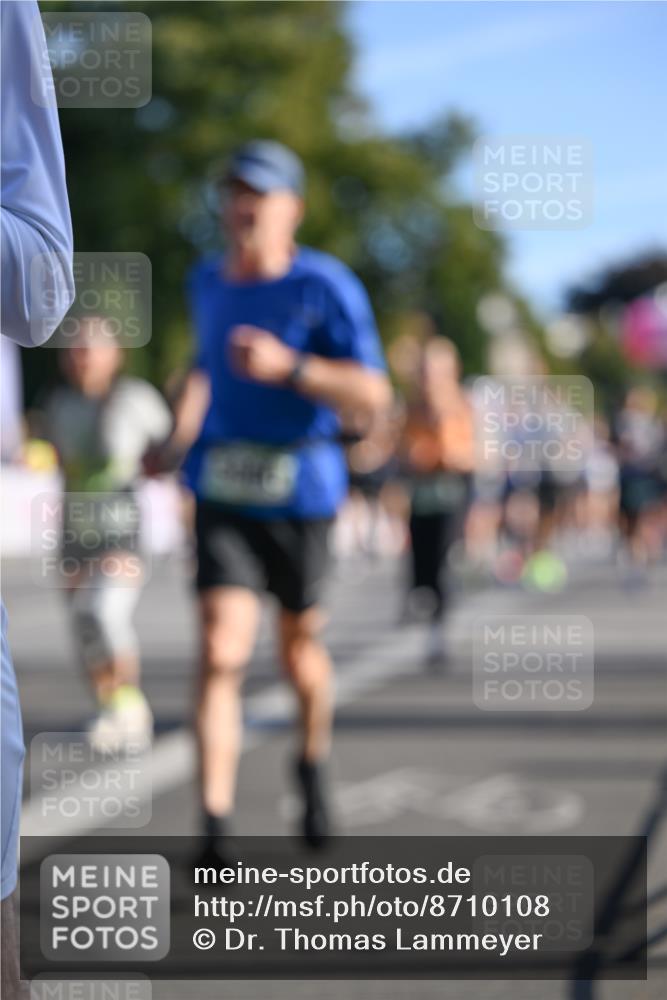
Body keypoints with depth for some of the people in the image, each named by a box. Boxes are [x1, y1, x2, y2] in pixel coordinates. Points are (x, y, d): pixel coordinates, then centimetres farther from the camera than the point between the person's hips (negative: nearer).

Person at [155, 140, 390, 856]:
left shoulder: (326, 286, -9)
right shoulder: (207, 281, 8)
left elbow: (373, 394, -15)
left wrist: (286, 367, -26)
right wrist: (179, 437, 15)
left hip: (301, 493, -2)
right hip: (222, 494, 2)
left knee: (299, 646, 15)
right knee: (221, 652, -13)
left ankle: (313, 764, 46)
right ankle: (214, 831, -17)